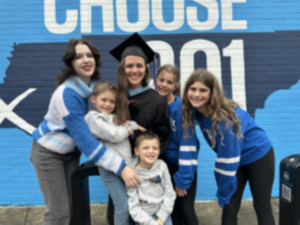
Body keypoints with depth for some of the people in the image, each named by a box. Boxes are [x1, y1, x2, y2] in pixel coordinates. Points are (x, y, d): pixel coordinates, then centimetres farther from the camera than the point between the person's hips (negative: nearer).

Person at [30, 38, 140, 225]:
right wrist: (120, 167, -37)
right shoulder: (67, 93, -31)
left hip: (71, 151, 7)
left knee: (73, 206, 11)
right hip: (49, 153, -6)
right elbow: (84, 138, -34)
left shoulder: (94, 85, -8)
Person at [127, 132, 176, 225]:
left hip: (162, 211, 3)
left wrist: (161, 217, -7)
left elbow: (169, 193, -2)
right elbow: (134, 207, -13)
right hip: (144, 216, -3)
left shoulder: (161, 165, -7)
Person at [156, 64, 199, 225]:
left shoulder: (181, 106, -21)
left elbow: (187, 143, -21)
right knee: (173, 209, 13)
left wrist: (182, 179, -19)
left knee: (186, 210, 3)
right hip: (166, 163, 4)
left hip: (184, 164, -4)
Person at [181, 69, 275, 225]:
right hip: (233, 158, 6)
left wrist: (223, 195, -19)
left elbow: (228, 161, -29)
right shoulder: (193, 110, -15)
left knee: (262, 207, 10)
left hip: (259, 155, -5)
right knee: (229, 208, 4)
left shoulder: (224, 116, -34)